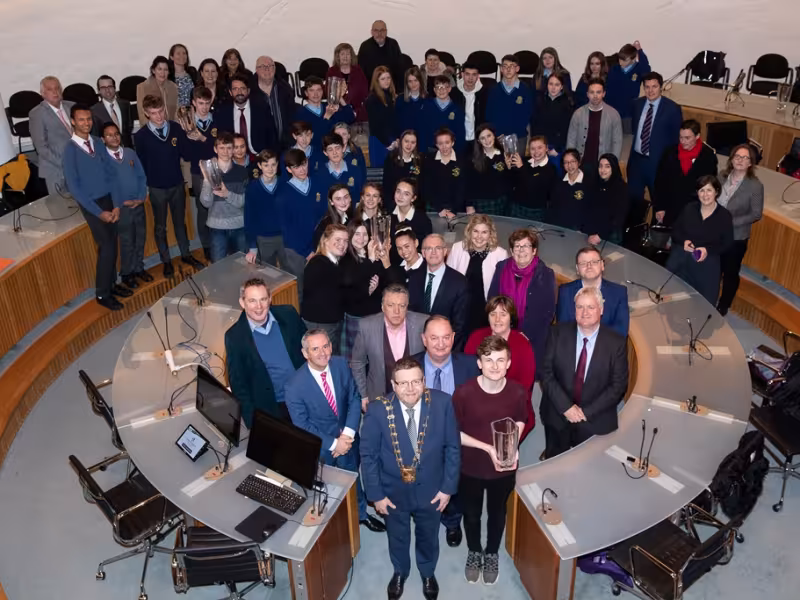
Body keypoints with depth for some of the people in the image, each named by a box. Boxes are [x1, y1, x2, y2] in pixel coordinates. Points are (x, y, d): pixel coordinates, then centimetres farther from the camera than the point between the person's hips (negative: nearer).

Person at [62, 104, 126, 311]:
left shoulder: (98, 143, 4)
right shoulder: (70, 150, -12)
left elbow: (110, 174, 6)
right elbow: (74, 187, -13)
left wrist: (116, 204, -4)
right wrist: (99, 212, -15)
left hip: (109, 199, 5)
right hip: (91, 204, -5)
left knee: (112, 245, 10)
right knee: (106, 247, -5)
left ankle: (111, 284, 27)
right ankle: (102, 293, 9)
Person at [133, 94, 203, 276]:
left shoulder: (176, 128, -7)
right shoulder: (140, 135, -12)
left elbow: (186, 153, -3)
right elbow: (140, 163, -4)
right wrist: (144, 186, -3)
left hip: (177, 184, 2)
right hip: (156, 188, -2)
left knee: (180, 222, 18)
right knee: (160, 226, 12)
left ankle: (186, 254, 35)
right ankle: (166, 261, 27)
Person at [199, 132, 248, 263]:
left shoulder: (241, 171, -2)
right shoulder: (209, 171, -3)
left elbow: (245, 201, -6)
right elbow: (206, 203, -10)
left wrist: (228, 194, -23)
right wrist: (207, 180, -23)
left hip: (239, 225, 1)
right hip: (217, 226, -1)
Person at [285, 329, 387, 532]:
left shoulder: (341, 365, -17)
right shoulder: (295, 385, -28)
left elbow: (354, 399, -8)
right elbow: (301, 425, -19)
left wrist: (348, 434, -19)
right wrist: (333, 443, -20)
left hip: (347, 438, 4)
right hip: (319, 445, -3)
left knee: (353, 477, 27)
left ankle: (360, 514, 54)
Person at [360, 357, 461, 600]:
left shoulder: (442, 403, -21)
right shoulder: (378, 410, -24)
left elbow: (453, 448, -10)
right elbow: (368, 455, -12)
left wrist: (448, 487, -8)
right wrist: (376, 494, -10)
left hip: (431, 489, 1)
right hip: (394, 491, 0)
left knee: (428, 536, 26)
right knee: (397, 537, 26)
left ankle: (428, 573, 56)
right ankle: (400, 572, 56)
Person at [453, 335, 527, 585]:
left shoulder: (518, 393, -18)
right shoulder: (463, 393, -24)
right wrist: (487, 448, -22)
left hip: (504, 469, 1)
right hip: (471, 468, -1)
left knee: (497, 513, 25)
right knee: (471, 514, 23)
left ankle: (492, 554, 52)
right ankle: (474, 552, 51)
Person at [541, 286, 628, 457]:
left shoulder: (616, 343, -9)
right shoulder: (558, 333, -6)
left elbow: (618, 385, -8)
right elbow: (546, 373, -7)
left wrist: (586, 411, -13)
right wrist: (565, 407, -17)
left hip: (595, 421, -1)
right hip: (557, 416, 1)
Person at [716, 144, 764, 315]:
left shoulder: (755, 185, -16)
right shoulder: (723, 175, -3)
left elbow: (756, 214, -14)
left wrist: (731, 223, -21)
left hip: (736, 238, -4)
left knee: (730, 273, 14)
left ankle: (723, 307, 34)